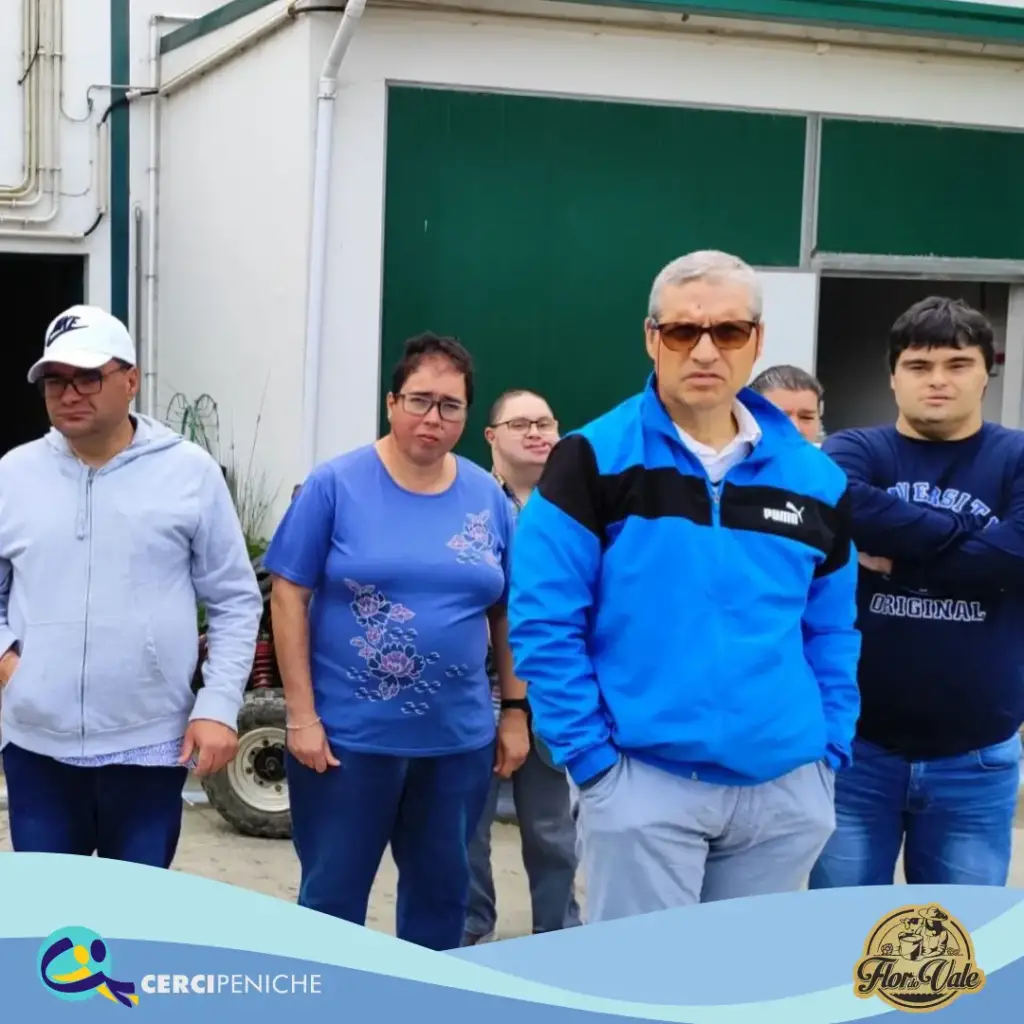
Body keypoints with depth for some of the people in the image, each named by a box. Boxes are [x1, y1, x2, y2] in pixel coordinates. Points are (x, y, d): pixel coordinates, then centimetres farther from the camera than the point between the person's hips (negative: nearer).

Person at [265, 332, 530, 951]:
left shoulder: (489, 498, 2)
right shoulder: (335, 485, -7)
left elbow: (508, 612, 10)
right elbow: (290, 597, -7)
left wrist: (516, 711, 8)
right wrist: (302, 715, -10)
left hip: (459, 738, 3)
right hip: (348, 734, -3)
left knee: (442, 892, 17)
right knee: (332, 896, 9)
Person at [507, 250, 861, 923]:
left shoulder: (815, 479, 6)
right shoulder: (594, 461, -6)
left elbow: (832, 633, 14)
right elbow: (544, 622, -9)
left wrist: (829, 755, 5)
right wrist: (590, 756, -11)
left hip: (785, 791, 4)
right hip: (644, 782, -4)